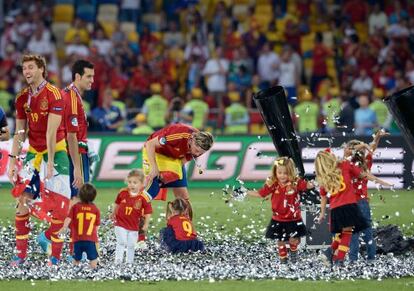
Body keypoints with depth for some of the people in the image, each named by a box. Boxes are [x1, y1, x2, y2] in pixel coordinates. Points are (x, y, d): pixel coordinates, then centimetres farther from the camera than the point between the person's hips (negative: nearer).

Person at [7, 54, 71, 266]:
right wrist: (12, 161, 3)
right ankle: (21, 253, 3)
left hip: (56, 149, -5)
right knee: (23, 199, -4)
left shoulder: (53, 95, -14)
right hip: (34, 150, 5)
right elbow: (20, 133, 9)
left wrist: (50, 163, -21)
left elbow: (51, 132, -19)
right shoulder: (22, 98, 4)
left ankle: (55, 255, -1)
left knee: (59, 203, -10)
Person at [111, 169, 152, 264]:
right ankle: (118, 261, -10)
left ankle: (129, 262, 26)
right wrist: (113, 213, 21)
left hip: (134, 226, 0)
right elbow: (117, 203, 12)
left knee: (131, 245, 11)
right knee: (121, 242, -11)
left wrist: (146, 224, -7)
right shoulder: (123, 193, -8)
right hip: (120, 224, 0)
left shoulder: (143, 197, -15)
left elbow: (148, 211, -7)